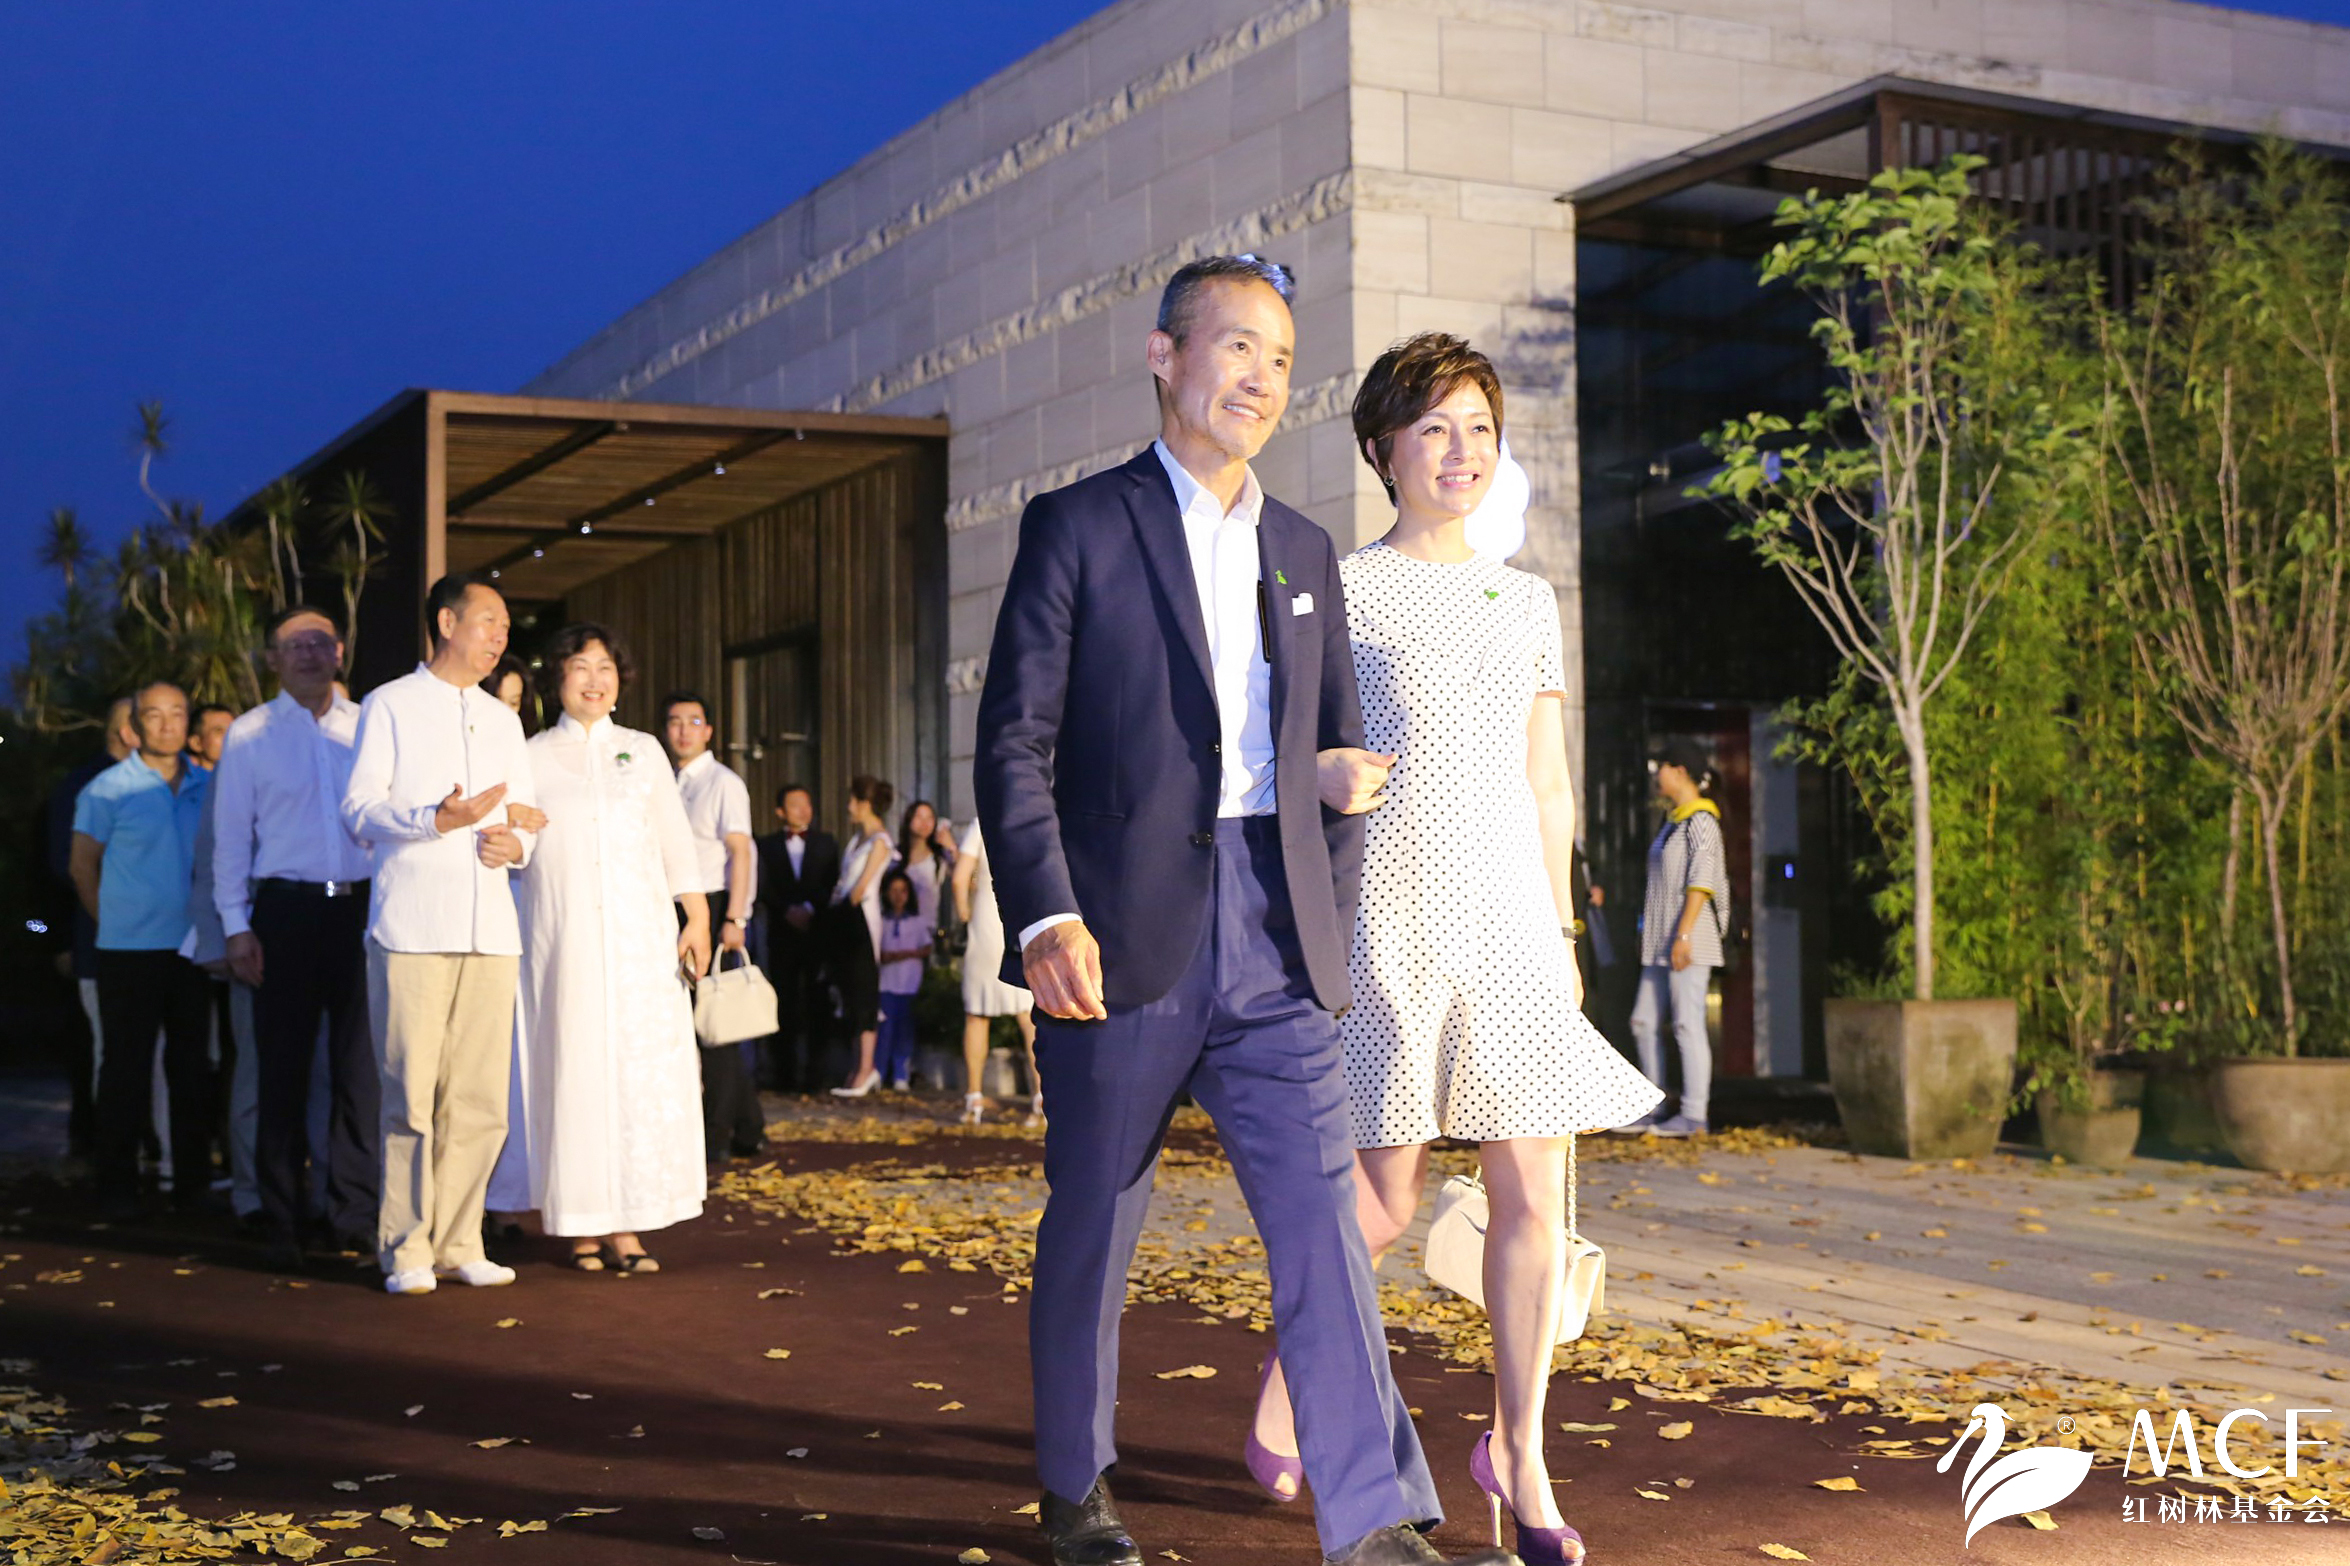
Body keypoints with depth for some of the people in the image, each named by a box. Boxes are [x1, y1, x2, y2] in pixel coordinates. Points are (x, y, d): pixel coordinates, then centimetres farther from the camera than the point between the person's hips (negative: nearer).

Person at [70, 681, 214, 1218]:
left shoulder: (209, 788, 8)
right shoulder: (109, 789, -3)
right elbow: (83, 866, 4)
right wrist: (112, 921, 3)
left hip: (193, 948, 4)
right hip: (129, 951, -3)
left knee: (193, 1071, 7)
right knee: (127, 1073, 1)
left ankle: (193, 1184, 16)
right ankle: (116, 1188, 10)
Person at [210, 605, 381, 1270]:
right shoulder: (249, 735, 6)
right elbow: (231, 836, 6)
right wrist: (236, 927, 0)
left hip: (363, 908, 1)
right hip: (286, 911, -1)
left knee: (361, 1063, 1)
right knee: (283, 1066, 3)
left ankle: (355, 1214, 7)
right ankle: (286, 1220, 11)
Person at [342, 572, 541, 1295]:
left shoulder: (503, 720, 22)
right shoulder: (390, 705, 5)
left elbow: (527, 814, 22)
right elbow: (359, 808, -3)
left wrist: (515, 841, -1)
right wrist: (438, 819, -19)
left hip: (490, 928, 5)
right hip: (412, 927, -5)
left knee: (481, 1099, 3)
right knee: (411, 1094, -5)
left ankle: (458, 1242, 11)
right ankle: (406, 1249, 3)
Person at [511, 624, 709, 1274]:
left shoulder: (643, 752, 13)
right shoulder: (531, 757, 8)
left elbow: (675, 840, 12)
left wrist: (698, 916, 7)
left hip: (639, 933, 2)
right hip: (562, 936, -1)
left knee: (643, 1070, -4)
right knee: (574, 1070, -3)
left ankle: (626, 1227, -1)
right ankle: (581, 1226, 3)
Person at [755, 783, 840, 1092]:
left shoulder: (826, 843, 12)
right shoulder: (767, 845, 10)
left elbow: (832, 885, 4)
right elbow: (764, 888, 2)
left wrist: (809, 908, -10)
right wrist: (787, 910, -11)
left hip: (817, 930, 0)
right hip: (782, 933, 0)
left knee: (816, 1003, -4)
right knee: (784, 1003, -1)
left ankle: (814, 1070, -3)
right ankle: (785, 1073, 1)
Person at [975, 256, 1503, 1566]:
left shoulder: (1305, 552, 16)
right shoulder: (1079, 526, 1)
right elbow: (1016, 743, -6)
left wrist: (1332, 936, 14)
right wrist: (1045, 916, -18)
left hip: (1273, 944, 4)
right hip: (1124, 939, -3)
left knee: (1325, 1221, -3)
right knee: (1096, 1224, 8)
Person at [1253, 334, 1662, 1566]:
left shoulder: (1528, 601, 14)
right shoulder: (1343, 590, 0)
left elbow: (1547, 782, 17)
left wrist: (1558, 933, 14)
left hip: (1510, 921, 4)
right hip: (1388, 918, -4)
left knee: (1533, 1195, 0)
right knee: (1383, 1204, 0)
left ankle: (1516, 1452, 15)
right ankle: (1286, 1369, 28)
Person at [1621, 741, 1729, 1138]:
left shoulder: (1701, 820, -9)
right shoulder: (1674, 821, 19)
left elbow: (1701, 881, -17)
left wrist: (1683, 934, -23)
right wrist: (1650, 934, 21)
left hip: (1688, 940, -10)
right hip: (1661, 942, 10)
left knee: (1688, 1024, -9)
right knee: (1643, 1022, 8)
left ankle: (1693, 1115, -8)